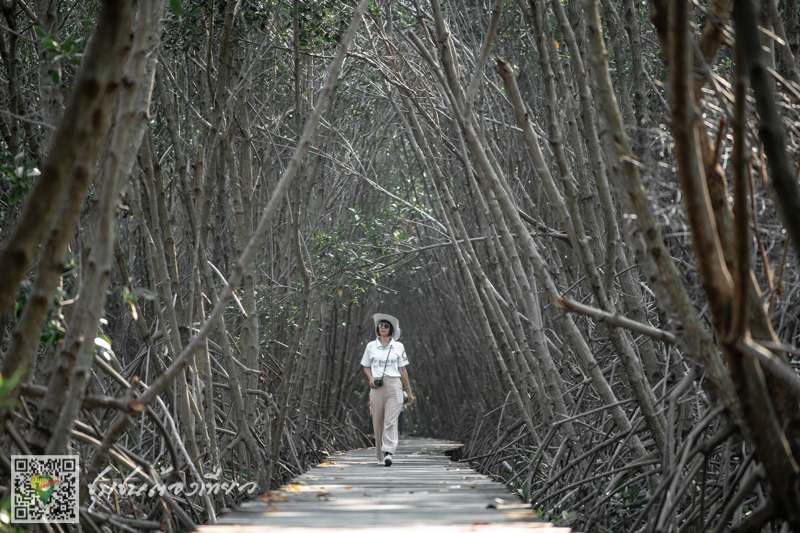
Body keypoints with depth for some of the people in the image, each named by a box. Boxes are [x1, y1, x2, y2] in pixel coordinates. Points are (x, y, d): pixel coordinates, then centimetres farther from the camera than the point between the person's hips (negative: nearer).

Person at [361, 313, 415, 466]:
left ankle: (389, 453, -23)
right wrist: (370, 379, -6)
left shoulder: (398, 347, 8)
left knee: (391, 421, -13)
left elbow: (403, 370, 10)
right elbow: (366, 367, 15)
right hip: (377, 386, 1)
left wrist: (409, 393, 10)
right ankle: (380, 455, 12)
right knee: (378, 422, 2)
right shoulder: (371, 346, 9)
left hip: (394, 385, -1)